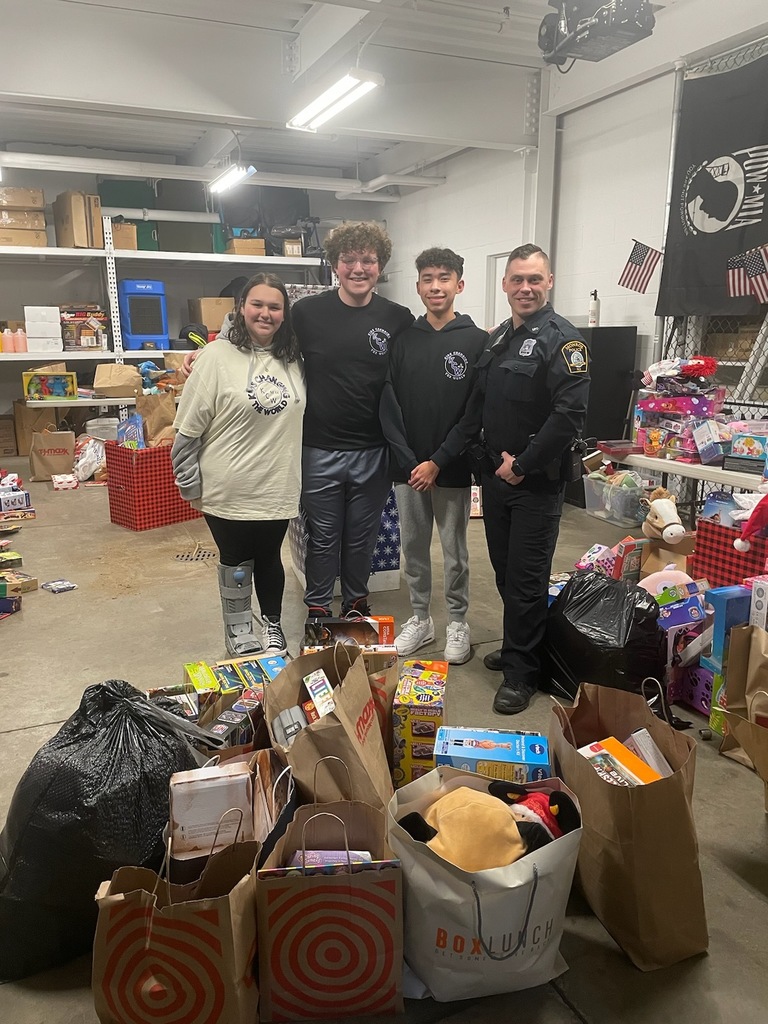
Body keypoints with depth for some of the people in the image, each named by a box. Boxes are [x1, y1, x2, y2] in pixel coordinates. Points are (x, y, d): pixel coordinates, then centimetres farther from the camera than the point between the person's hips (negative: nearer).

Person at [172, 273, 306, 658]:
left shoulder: (293, 360, 4)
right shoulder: (218, 357, -11)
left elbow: (299, 420, 15)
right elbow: (187, 430, -9)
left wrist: (299, 474, 14)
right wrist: (191, 486, -7)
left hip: (277, 489, 3)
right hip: (230, 491, -3)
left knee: (269, 557, 17)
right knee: (235, 563, 13)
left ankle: (273, 626, 36)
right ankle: (238, 630, 33)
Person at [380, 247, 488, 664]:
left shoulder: (477, 341, -4)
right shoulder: (404, 339, 5)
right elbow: (389, 403, 0)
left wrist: (437, 462, -14)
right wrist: (408, 460, -9)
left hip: (452, 469, -3)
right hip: (407, 467, 3)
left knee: (454, 550, 8)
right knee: (413, 547, 12)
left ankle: (458, 623, 24)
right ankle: (419, 619, 28)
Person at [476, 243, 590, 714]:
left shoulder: (562, 339, -11)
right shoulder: (498, 338, 13)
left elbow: (570, 412, -21)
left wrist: (523, 465, -17)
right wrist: (494, 458, 8)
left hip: (535, 483, -7)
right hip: (495, 477, 7)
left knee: (527, 579, -1)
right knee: (505, 571, 16)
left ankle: (521, 673, 11)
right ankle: (517, 647, 33)